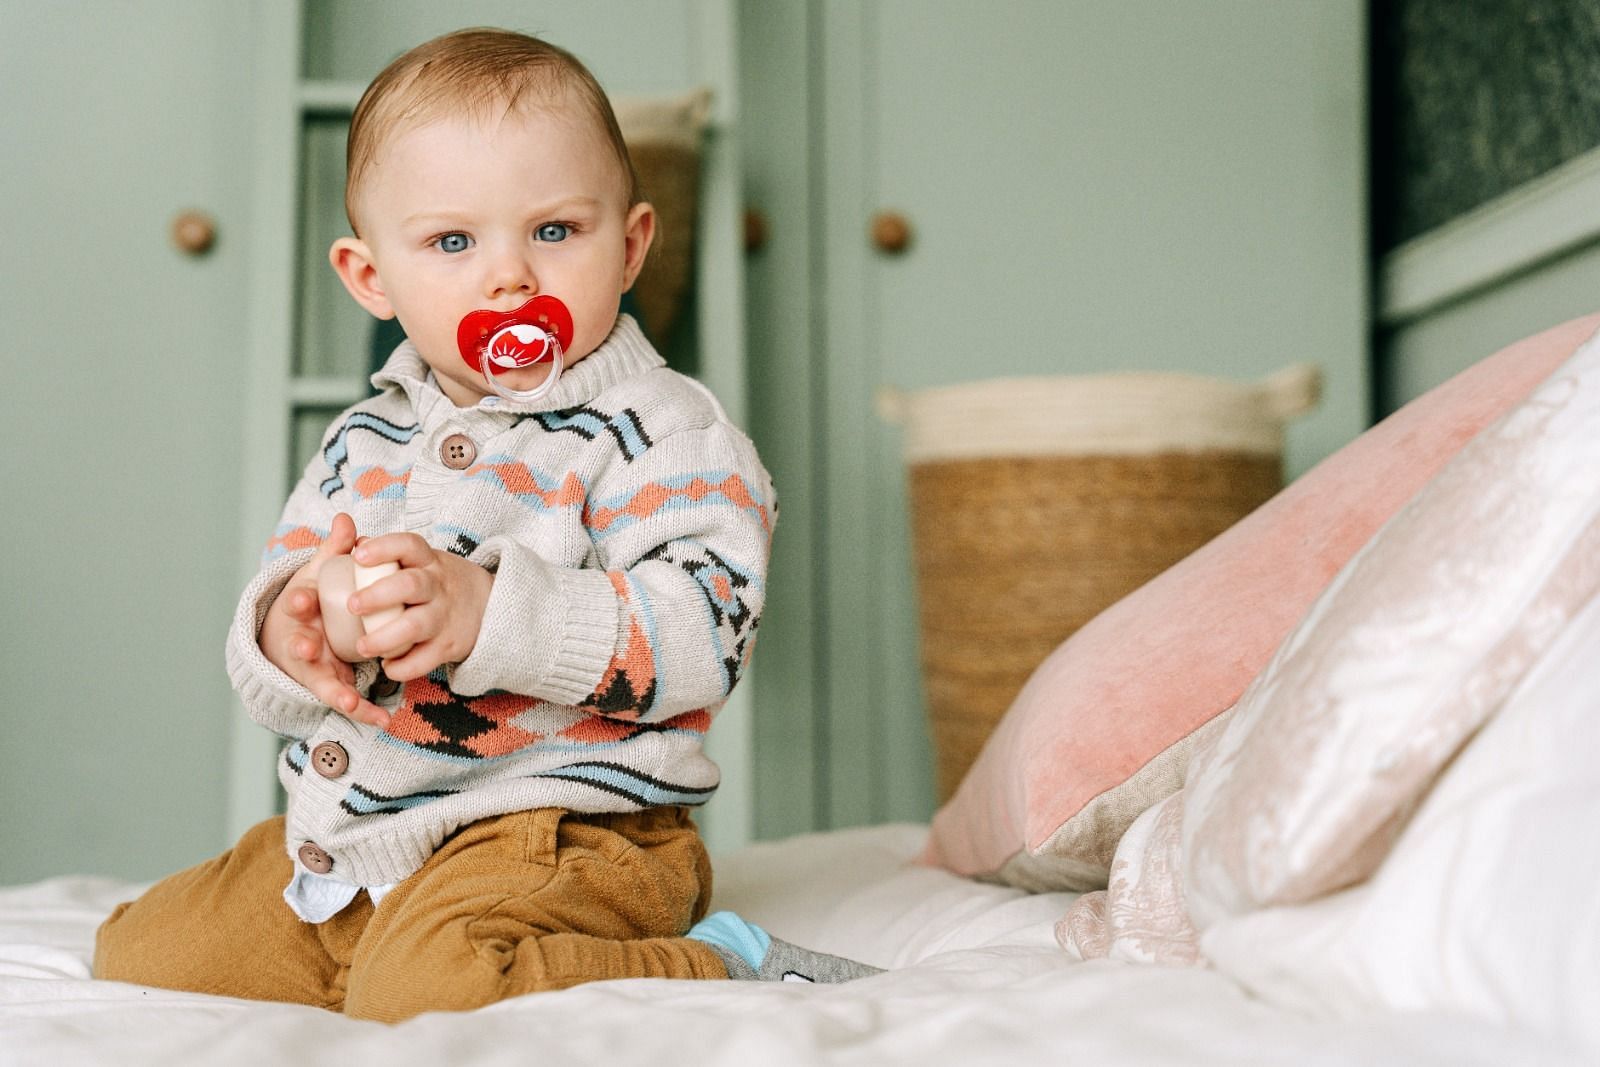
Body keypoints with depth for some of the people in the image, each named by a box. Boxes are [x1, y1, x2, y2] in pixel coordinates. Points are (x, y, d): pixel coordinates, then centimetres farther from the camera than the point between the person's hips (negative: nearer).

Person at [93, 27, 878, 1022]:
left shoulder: (662, 433, -9)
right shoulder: (363, 444, 12)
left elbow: (704, 632, -22)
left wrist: (488, 613, -33)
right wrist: (285, 635, -14)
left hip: (556, 824, -8)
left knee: (423, 988, -33)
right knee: (140, 951, 13)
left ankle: (722, 972, -10)